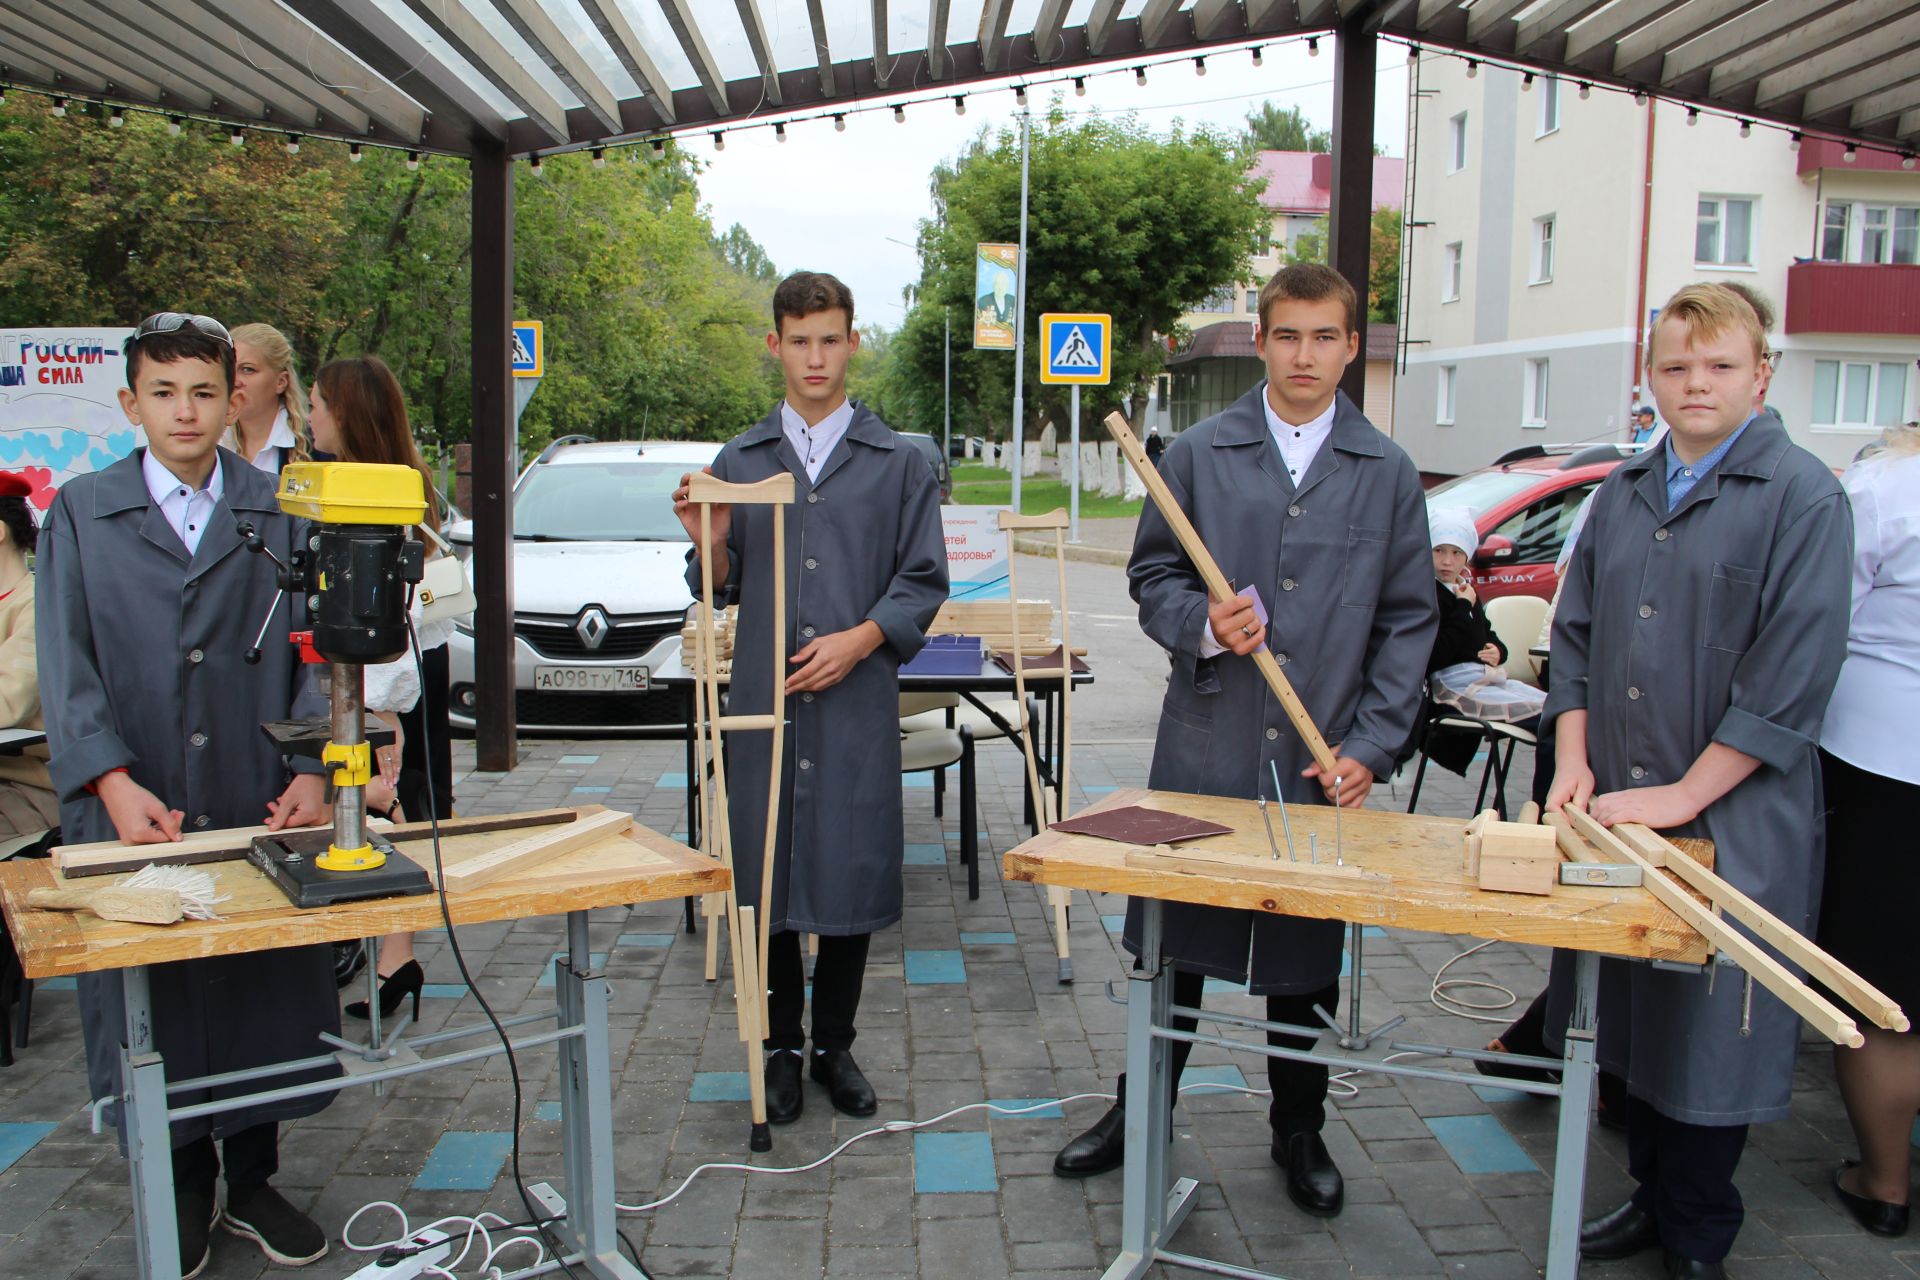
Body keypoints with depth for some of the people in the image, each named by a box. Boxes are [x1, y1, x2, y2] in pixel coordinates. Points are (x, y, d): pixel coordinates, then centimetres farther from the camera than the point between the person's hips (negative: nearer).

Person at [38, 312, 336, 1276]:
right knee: (152, 1010, 9)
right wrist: (115, 782, -14)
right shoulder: (80, 515, 6)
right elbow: (66, 666, -1)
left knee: (263, 998, 8)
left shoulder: (281, 515, 7)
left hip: (260, 810, 1)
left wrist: (311, 769, -10)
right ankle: (184, 1191, 28)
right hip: (134, 816, 0)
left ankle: (251, 1184, 27)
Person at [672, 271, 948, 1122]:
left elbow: (924, 582, 3)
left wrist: (860, 639, -11)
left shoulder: (898, 464, 6)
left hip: (857, 704, -1)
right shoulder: (739, 462, 10)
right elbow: (722, 589, 12)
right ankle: (781, 1047, 23)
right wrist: (708, 541, -9)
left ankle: (834, 1045, 24)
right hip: (763, 702, 1)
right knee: (766, 875, 6)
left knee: (852, 877, 5)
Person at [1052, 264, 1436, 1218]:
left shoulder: (1388, 475, 4)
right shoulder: (1197, 456, 3)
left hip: (1325, 762, 1)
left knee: (1307, 954, 13)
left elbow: (1408, 621, 5)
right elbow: (1151, 579, 6)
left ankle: (1299, 1132, 33)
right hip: (1205, 747, 0)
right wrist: (1203, 626, -16)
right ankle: (1142, 1110, 31)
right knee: (1175, 938, 11)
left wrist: (1370, 748, -4)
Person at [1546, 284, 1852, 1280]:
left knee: (1713, 1033, 4)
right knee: (1629, 1016, 14)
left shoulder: (1803, 497, -7)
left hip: (1734, 826, -5)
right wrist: (1574, 760, 2)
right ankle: (1652, 1197, 33)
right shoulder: (1623, 495, 11)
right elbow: (1575, 633, 15)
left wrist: (1680, 797, -15)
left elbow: (1793, 674, -14)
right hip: (1615, 816, 6)